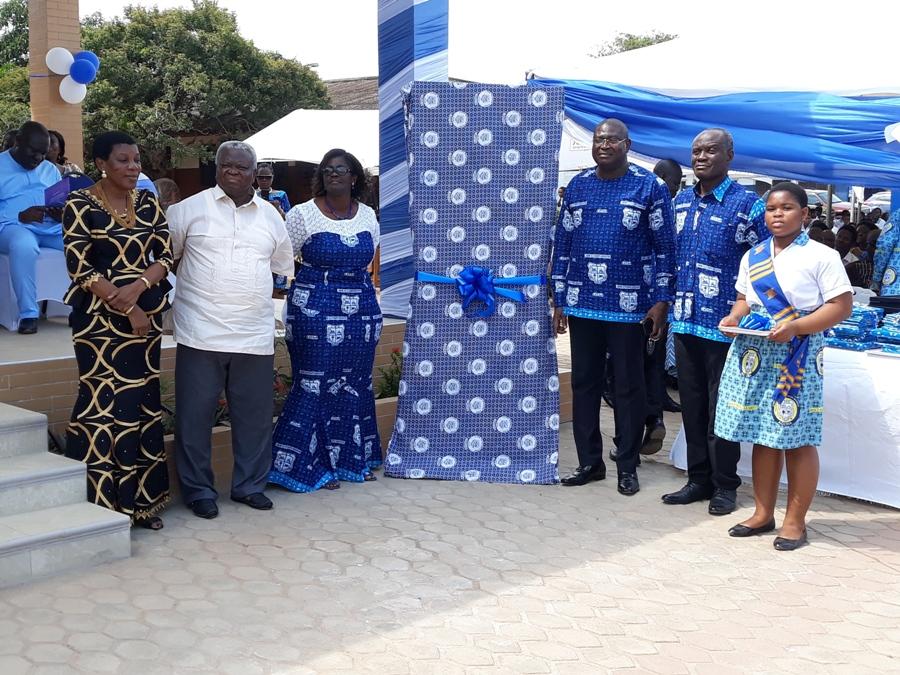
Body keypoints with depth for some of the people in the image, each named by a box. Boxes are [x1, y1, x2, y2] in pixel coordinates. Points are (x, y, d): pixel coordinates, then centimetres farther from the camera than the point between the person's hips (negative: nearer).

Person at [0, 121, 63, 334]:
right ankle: (28, 313, -32)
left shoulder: (51, 169, 22)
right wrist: (20, 217, -17)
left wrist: (61, 214, -5)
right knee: (23, 244, -41)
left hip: (52, 229, 5)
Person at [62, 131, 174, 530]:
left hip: (145, 314, 5)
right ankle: (100, 503, 5)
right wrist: (125, 307, -15)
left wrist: (138, 286, -14)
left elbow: (165, 256, 5)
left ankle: (139, 499, 16)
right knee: (104, 403, -5)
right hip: (99, 317, -5)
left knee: (143, 402, 7)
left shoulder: (148, 203, 8)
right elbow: (79, 268, -11)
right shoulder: (80, 205, -6)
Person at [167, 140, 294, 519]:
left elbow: (285, 268, 21)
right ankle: (198, 490, 15)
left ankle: (249, 485, 25)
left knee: (255, 414, 10)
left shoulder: (270, 217, 12)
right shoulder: (190, 209, 1)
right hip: (201, 333, -3)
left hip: (254, 336, 3)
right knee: (195, 414, 2)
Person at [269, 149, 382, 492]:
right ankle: (311, 463, 8)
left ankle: (352, 458, 24)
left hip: (361, 309, 5)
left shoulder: (368, 216, 7)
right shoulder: (303, 214, -6)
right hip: (315, 309, -5)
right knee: (316, 386, -3)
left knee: (356, 385, 11)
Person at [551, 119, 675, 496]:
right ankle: (589, 462, 20)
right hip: (582, 304, 4)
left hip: (629, 305, -4)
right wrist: (559, 299, 7)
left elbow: (664, 246, -1)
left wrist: (661, 301, -7)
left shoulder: (650, 187, -1)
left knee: (628, 387, 4)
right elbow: (562, 244, 11)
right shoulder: (577, 186, 9)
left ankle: (628, 466, 15)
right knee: (584, 383, 8)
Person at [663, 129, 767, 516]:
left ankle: (724, 485, 15)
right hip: (685, 320, 6)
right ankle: (698, 480, 23)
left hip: (724, 324, -6)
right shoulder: (681, 201, 11)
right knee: (692, 404, 12)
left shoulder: (747, 204, -7)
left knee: (720, 407, 2)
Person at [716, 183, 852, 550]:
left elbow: (841, 306, -8)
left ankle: (795, 521, 10)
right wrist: (734, 317, -2)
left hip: (796, 357, -5)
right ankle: (763, 513, 21)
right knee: (762, 436, 10)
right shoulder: (752, 257, 13)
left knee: (797, 439, 0)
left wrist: (795, 327, -19)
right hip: (754, 354, 5)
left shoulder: (821, 256, -4)